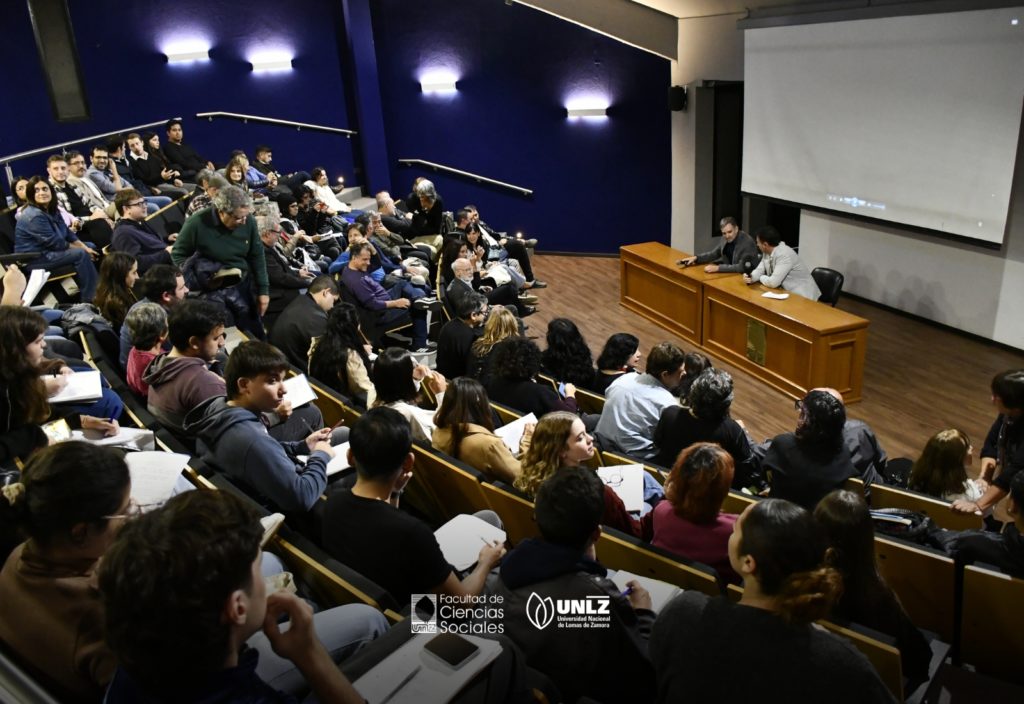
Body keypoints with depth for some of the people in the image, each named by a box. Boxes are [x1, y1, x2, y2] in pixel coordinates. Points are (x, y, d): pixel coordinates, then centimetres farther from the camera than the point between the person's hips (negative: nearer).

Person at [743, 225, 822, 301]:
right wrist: (750, 277, -15)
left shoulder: (784, 255, -25)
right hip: (788, 292, 8)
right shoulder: (768, 252, 0)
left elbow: (773, 282, -28)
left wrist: (761, 278, -9)